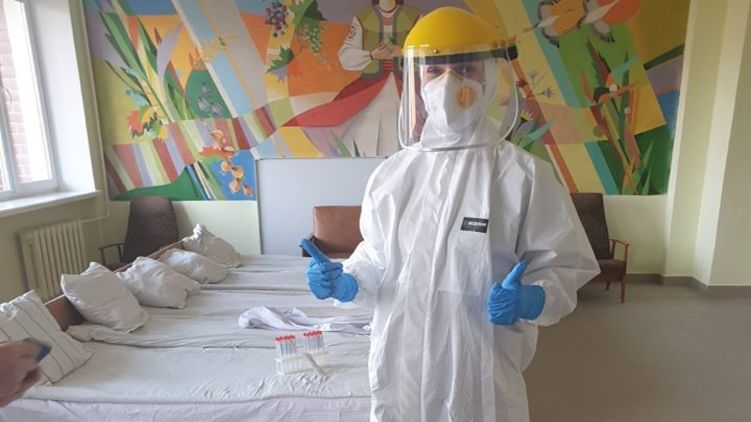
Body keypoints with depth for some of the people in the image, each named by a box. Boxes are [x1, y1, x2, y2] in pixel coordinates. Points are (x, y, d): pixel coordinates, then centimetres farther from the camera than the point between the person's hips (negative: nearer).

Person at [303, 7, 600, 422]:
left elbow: (565, 265, -5)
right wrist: (346, 283, -9)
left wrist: (530, 300, -23)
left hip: (481, 368, -2)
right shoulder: (392, 172, -2)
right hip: (400, 363, 3)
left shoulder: (525, 174, -11)